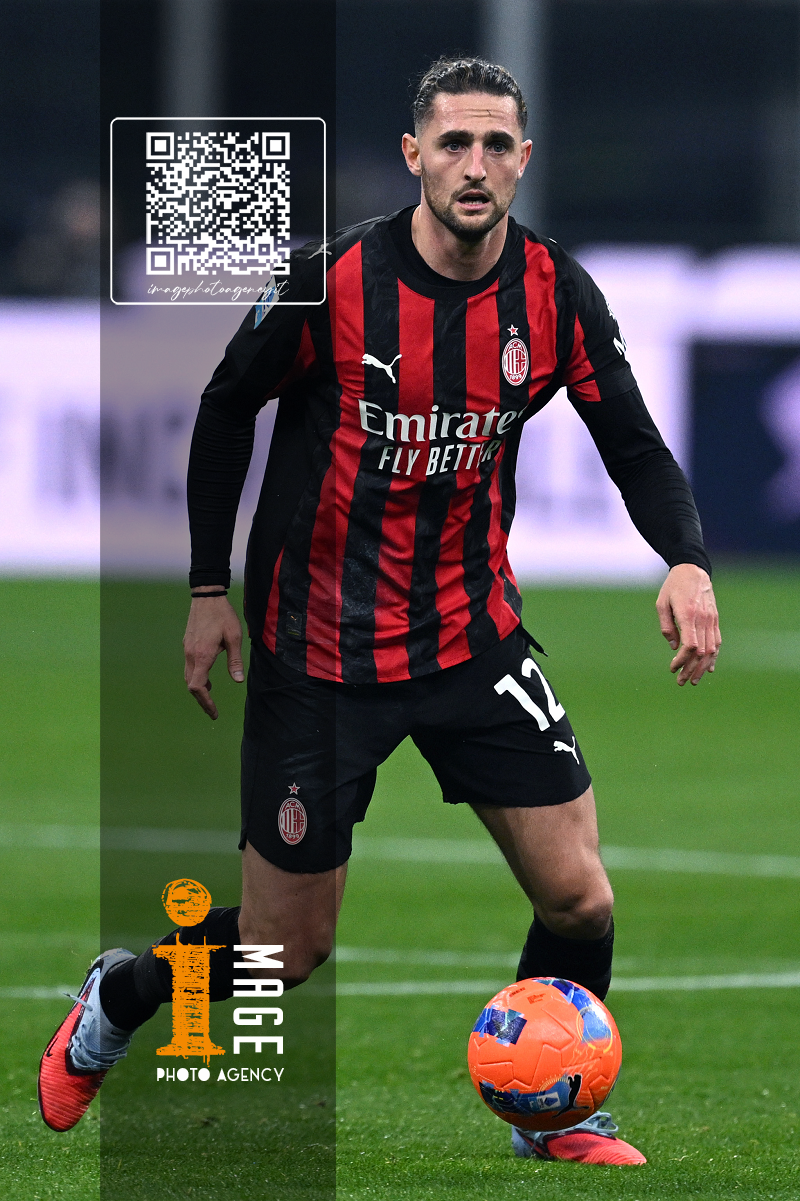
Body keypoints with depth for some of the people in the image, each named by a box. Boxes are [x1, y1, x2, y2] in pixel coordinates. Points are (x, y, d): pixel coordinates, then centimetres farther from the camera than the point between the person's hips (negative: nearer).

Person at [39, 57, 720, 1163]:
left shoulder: (556, 293, -7)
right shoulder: (334, 280, -17)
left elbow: (635, 447, 1)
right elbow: (228, 407, -2)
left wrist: (686, 562, -19)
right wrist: (208, 588, -2)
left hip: (475, 638, 3)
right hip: (319, 648, -3)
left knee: (578, 897, -5)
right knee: (286, 949, 2)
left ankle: (557, 1118, 21)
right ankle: (115, 1004, 32)